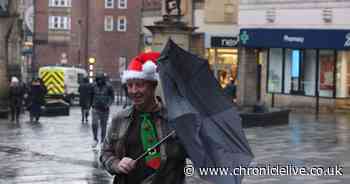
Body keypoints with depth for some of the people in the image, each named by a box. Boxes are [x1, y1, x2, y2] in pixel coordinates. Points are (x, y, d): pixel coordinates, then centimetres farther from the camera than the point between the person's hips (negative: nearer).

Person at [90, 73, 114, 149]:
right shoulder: (94, 87, 3)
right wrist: (91, 104, 16)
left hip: (104, 109, -1)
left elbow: (112, 98, -1)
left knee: (103, 126, 6)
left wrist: (108, 104, -15)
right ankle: (95, 139, 4)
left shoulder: (108, 87, -4)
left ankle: (102, 141, 19)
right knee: (94, 124, -13)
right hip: (96, 109, 1)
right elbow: (91, 96, 17)